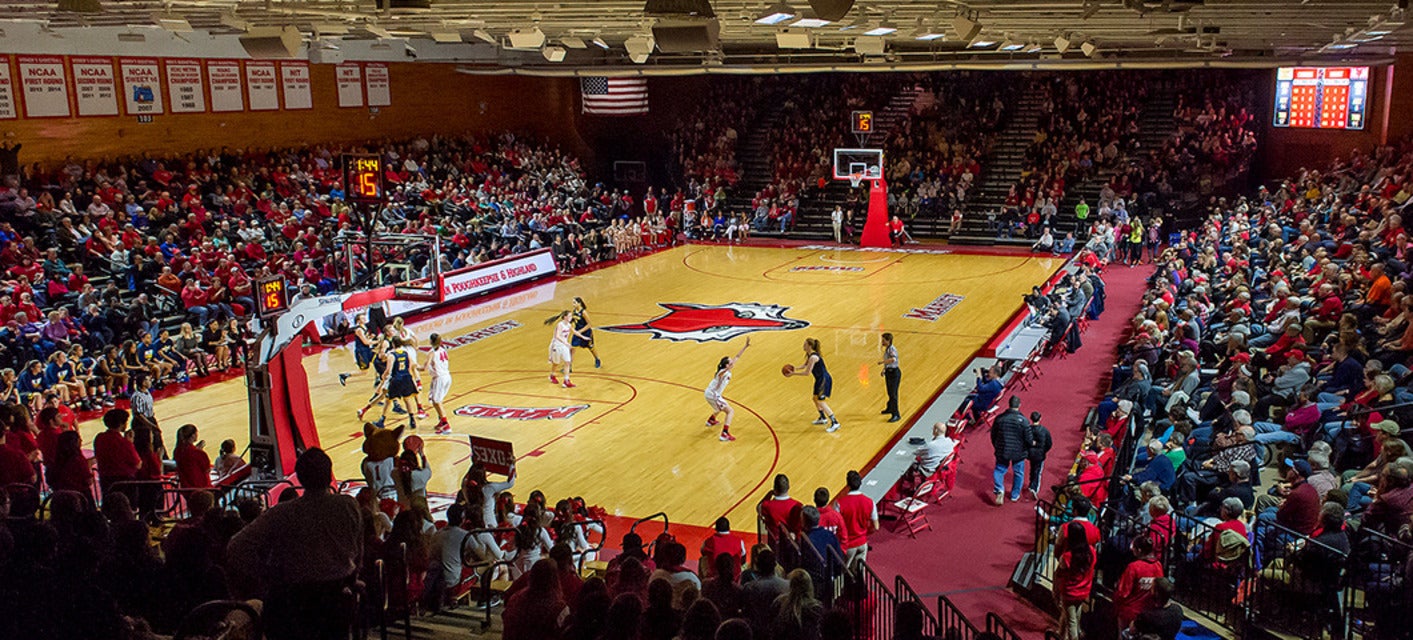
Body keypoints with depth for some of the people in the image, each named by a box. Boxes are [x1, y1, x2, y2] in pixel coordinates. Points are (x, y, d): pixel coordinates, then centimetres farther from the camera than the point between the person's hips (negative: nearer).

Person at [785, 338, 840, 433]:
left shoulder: (813, 357, -24)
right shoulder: (809, 355, 8)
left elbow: (807, 373, -24)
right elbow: (804, 365, 20)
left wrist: (793, 373, -19)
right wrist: (795, 369, 4)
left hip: (824, 380, -10)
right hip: (820, 379, 10)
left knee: (821, 401, -13)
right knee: (815, 398, 22)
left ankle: (835, 423, -14)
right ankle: (823, 418, 38)